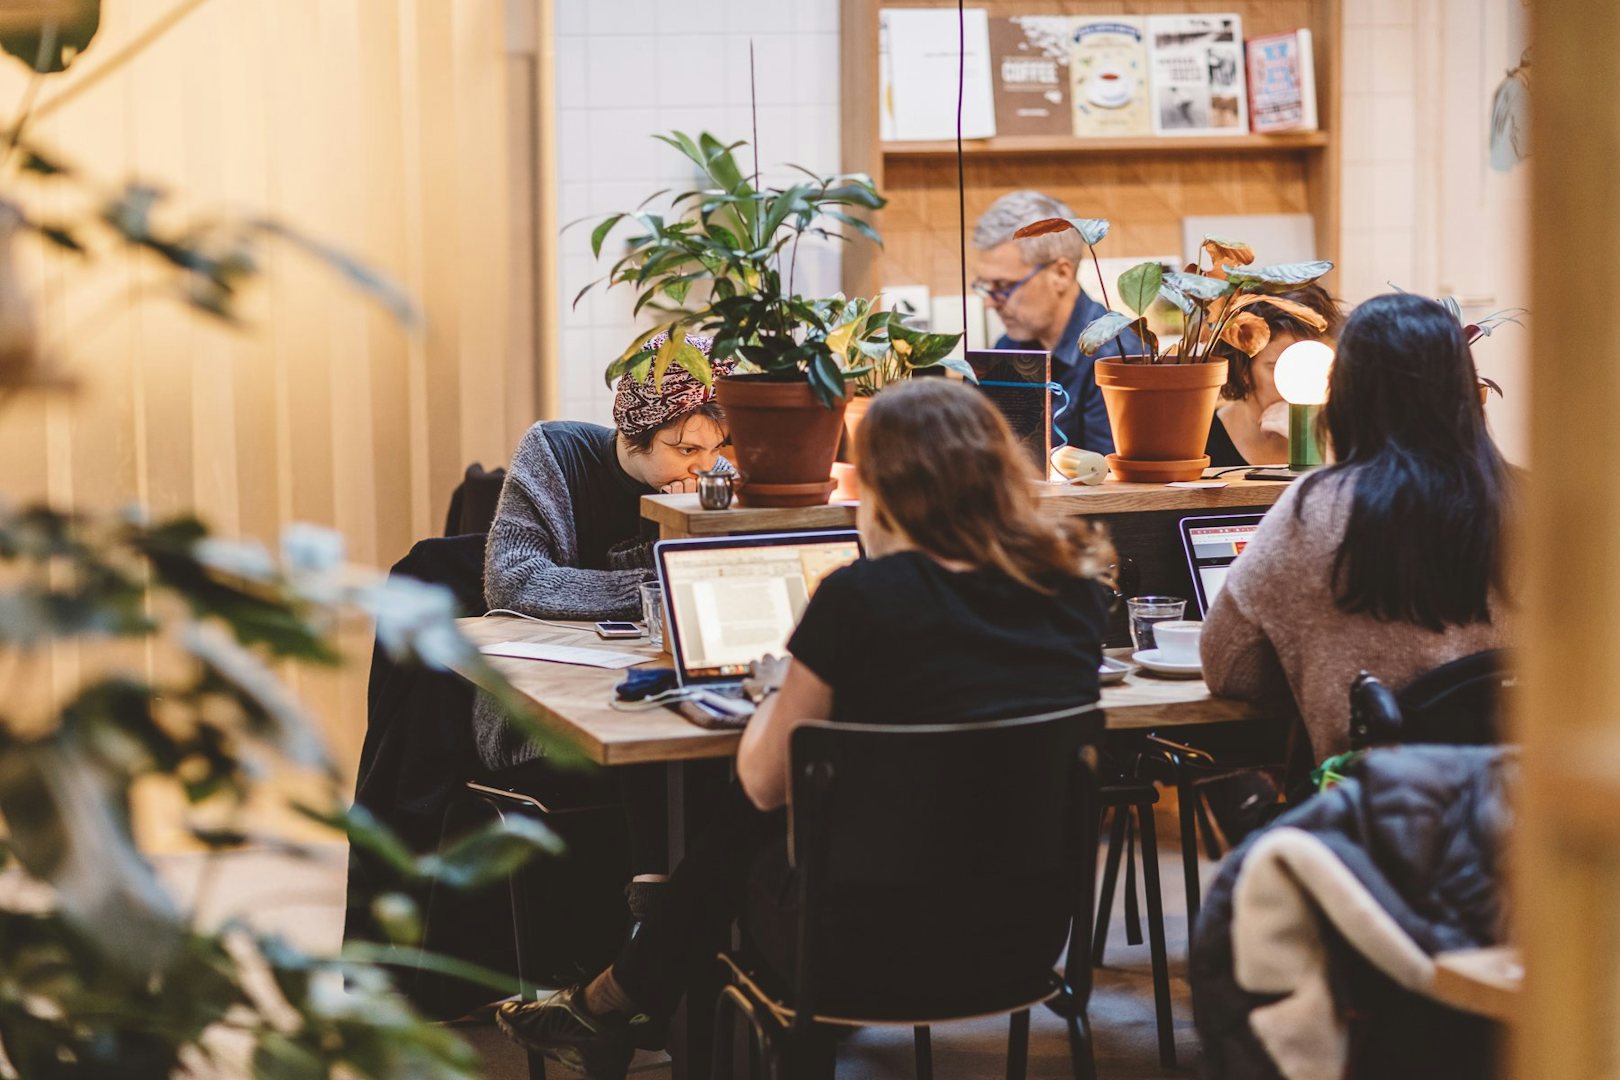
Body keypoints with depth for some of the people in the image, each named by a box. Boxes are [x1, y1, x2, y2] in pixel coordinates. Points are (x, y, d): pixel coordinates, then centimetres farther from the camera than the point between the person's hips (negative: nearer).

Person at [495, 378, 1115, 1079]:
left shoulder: (861, 595, -16)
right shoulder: (1074, 583, -2)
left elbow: (765, 783, -6)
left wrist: (778, 691, 14)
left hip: (882, 942, -5)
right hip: (1030, 932, 5)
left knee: (748, 829, 26)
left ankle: (612, 1007, 47)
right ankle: (630, 1006, 44)